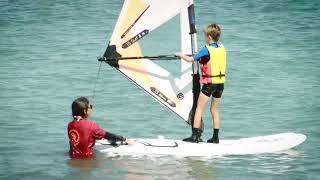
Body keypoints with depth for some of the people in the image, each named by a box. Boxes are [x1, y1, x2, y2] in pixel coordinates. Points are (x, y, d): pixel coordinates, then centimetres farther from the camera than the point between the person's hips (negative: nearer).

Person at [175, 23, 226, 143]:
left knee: (199, 109, 1)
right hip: (221, 83, 6)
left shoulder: (206, 50, -13)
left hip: (209, 83, -6)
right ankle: (215, 137, 14)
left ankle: (195, 136, -5)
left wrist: (180, 55, 4)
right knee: (214, 110, 15)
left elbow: (190, 59, -13)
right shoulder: (222, 48, 5)